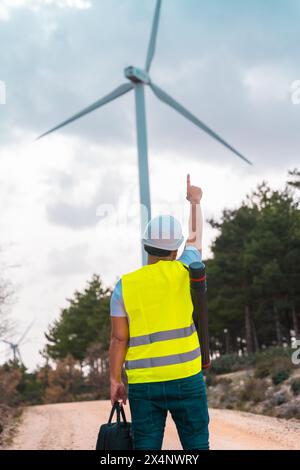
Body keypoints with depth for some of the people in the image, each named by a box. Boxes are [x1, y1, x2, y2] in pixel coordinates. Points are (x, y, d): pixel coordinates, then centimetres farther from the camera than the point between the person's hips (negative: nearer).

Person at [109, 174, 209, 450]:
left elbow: (119, 338, -1)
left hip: (143, 384, 1)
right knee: (196, 446, 6)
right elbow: (196, 239, 19)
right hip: (186, 378, -1)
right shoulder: (183, 271, -2)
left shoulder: (125, 285, 1)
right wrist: (195, 202, 34)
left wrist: (115, 380, 7)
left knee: (147, 449, 5)